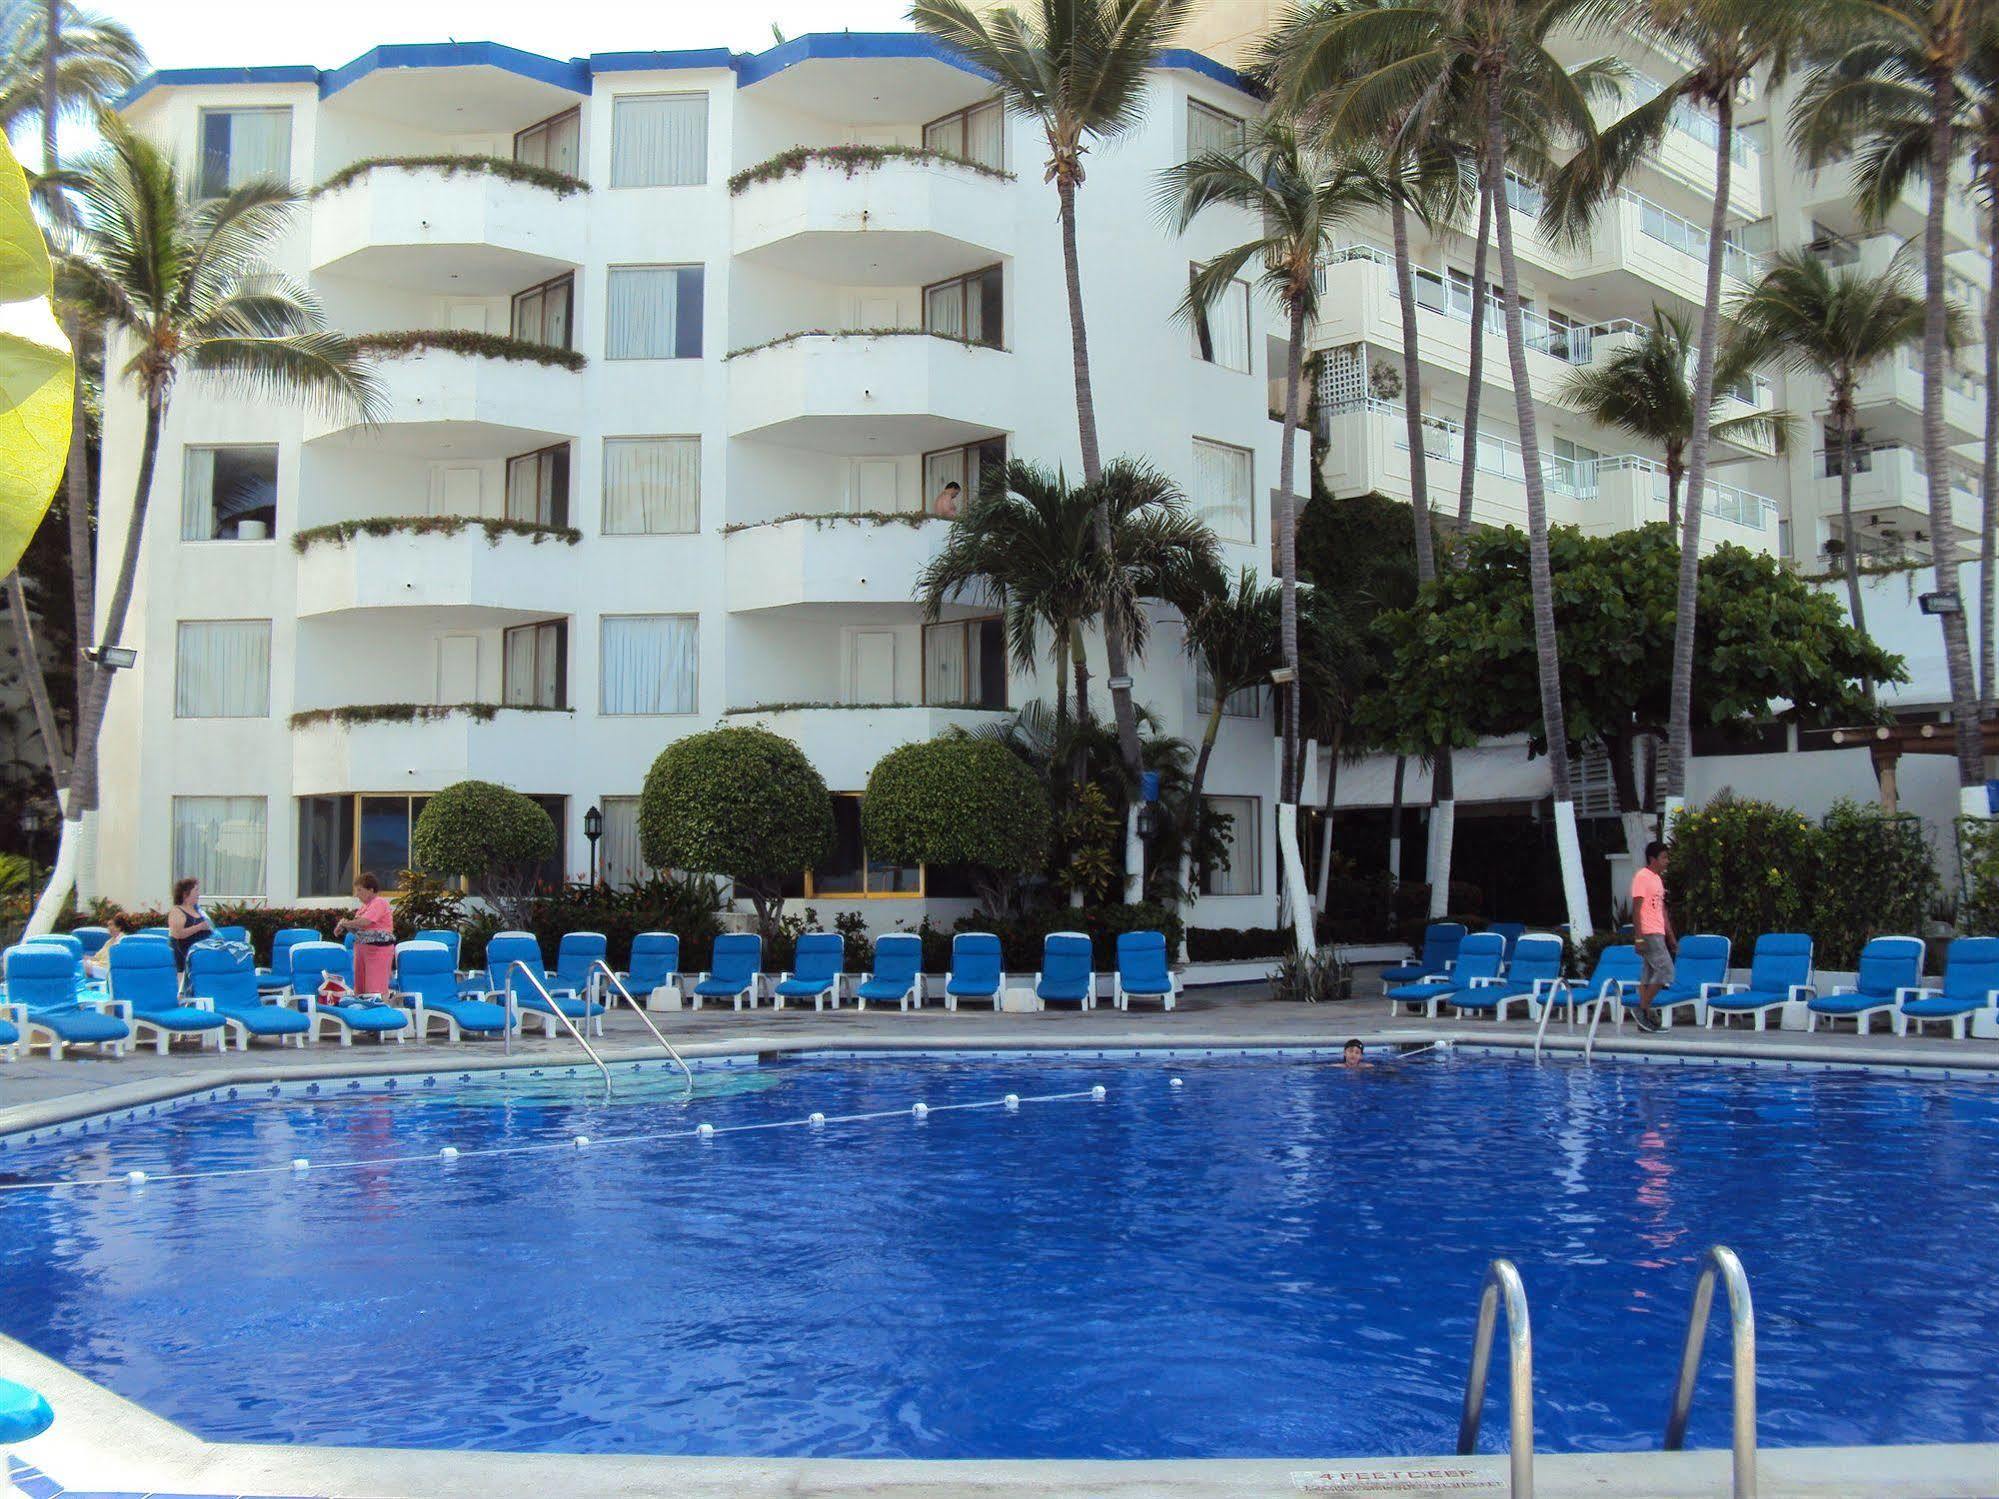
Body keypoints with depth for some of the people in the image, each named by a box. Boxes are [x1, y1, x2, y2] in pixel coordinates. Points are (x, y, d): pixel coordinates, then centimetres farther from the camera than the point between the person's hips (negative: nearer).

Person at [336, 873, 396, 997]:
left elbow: (364, 922, -23)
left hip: (378, 949, -10)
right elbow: (360, 929, 22)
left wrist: (344, 923, -8)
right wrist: (345, 926, 4)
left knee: (376, 989, -11)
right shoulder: (365, 905, 18)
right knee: (360, 988, 8)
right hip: (362, 948, 10)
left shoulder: (379, 902, -11)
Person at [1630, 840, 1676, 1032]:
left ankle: (1644, 1017, 8)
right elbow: (1636, 909, -16)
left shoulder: (1658, 879, 19)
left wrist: (1671, 937, 22)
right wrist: (1639, 938, -21)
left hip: (1658, 934, 9)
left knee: (1650, 975, 7)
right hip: (1648, 934, -9)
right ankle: (1643, 1009, -8)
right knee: (1665, 970, -13)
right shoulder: (1642, 877, -10)